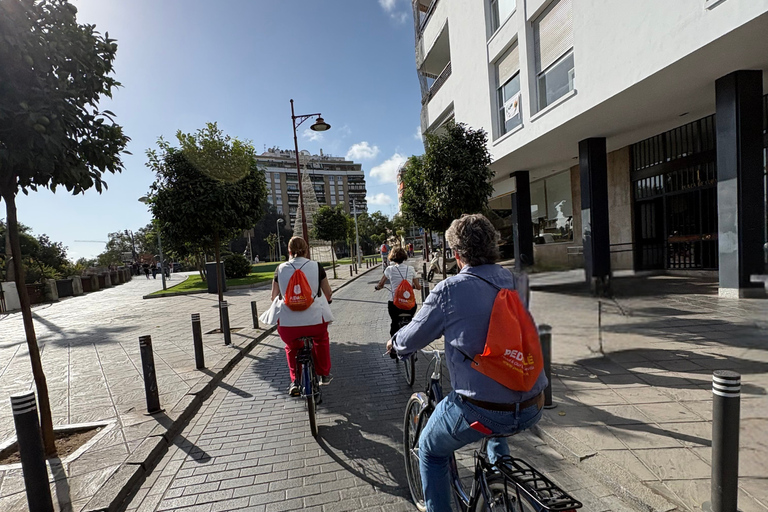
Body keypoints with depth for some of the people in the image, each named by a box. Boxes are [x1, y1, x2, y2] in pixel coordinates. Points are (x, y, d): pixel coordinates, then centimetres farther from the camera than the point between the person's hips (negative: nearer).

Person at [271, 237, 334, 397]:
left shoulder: (280, 268, 3)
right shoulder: (316, 266, 0)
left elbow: (274, 297, 13)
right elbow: (327, 293, 9)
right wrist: (327, 300, 32)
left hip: (287, 324, 1)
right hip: (315, 321, 0)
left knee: (292, 347, 32)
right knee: (321, 339, 33)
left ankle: (295, 381, 26)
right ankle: (324, 374, 39)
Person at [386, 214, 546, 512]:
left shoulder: (450, 289, -14)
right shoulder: (517, 284, 2)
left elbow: (411, 340, -4)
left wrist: (395, 343, 19)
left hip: (479, 412, -5)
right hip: (531, 410, 6)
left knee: (431, 452, 24)